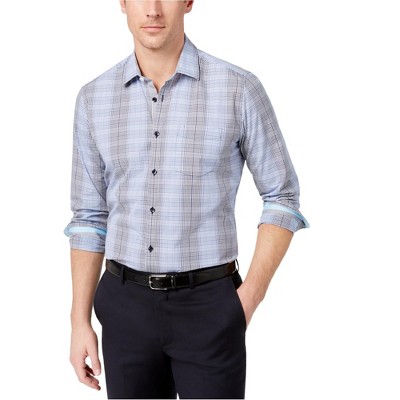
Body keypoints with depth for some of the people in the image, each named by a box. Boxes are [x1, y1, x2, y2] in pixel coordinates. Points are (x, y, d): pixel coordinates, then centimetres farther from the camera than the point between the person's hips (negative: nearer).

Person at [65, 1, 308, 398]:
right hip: (128, 307, 3)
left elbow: (282, 198, 0)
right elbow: (90, 216, 8)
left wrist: (251, 294, -11)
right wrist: (80, 322, 5)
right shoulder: (95, 98, 2)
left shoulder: (239, 89, -7)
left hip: (208, 307, -3)